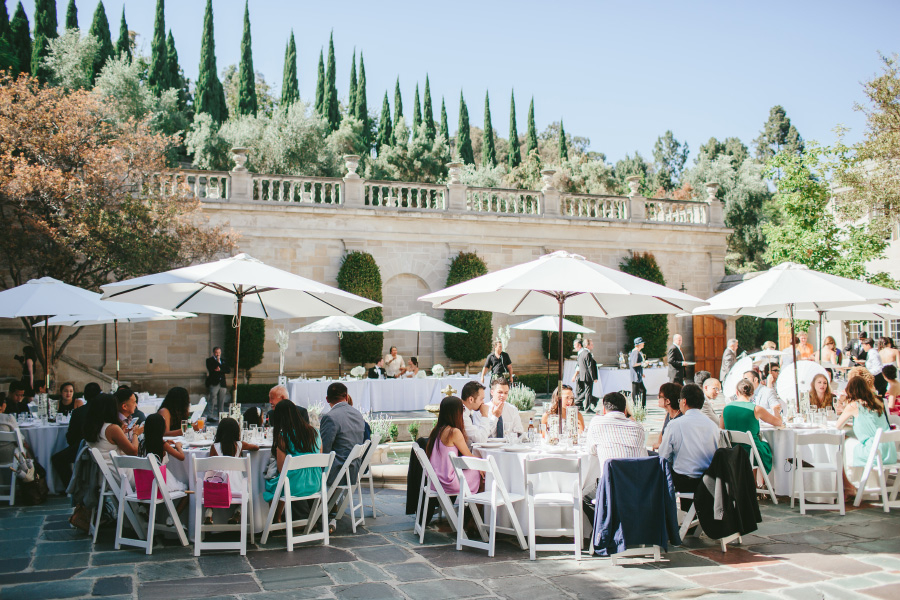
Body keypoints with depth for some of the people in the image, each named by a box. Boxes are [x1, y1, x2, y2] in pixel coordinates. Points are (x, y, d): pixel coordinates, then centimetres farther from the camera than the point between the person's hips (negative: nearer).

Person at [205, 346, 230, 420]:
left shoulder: (223, 361, 20)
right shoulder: (209, 360, 6)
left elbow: (229, 370, 7)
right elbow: (212, 369, -13)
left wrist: (220, 369, -8)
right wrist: (218, 362, -5)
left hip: (222, 384, 5)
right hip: (213, 384, -5)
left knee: (221, 401, 5)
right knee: (213, 400, -12)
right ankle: (211, 416, -11)